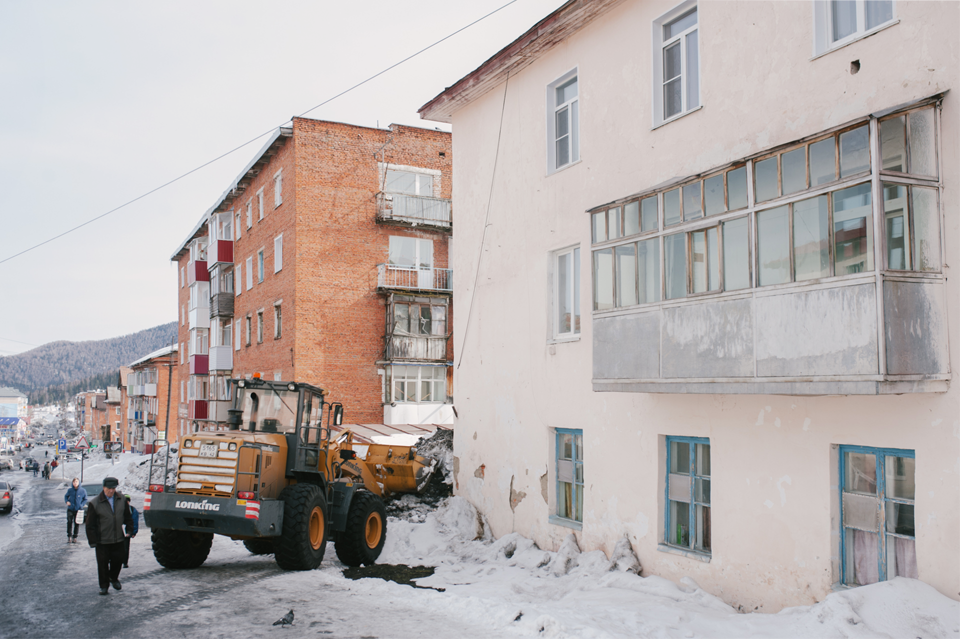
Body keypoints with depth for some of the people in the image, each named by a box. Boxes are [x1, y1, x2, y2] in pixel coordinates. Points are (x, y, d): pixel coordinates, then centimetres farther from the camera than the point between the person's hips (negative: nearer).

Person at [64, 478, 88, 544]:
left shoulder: (82, 491, -5)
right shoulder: (70, 490, -1)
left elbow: (85, 499, 5)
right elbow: (66, 496, 15)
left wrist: (81, 505, -11)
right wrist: (67, 501, -4)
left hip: (78, 510, -1)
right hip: (70, 509, 1)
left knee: (77, 524, 3)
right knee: (69, 522, -4)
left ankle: (74, 537, 14)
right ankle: (69, 537, 5)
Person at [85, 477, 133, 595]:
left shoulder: (122, 500, 1)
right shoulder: (94, 503, -10)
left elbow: (128, 517, 14)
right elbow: (90, 525, -6)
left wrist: (129, 530, 8)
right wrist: (92, 541, -8)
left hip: (118, 539, 3)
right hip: (102, 541, -3)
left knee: (118, 560, 11)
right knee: (103, 563, 3)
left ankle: (114, 578, 37)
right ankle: (104, 586, 18)